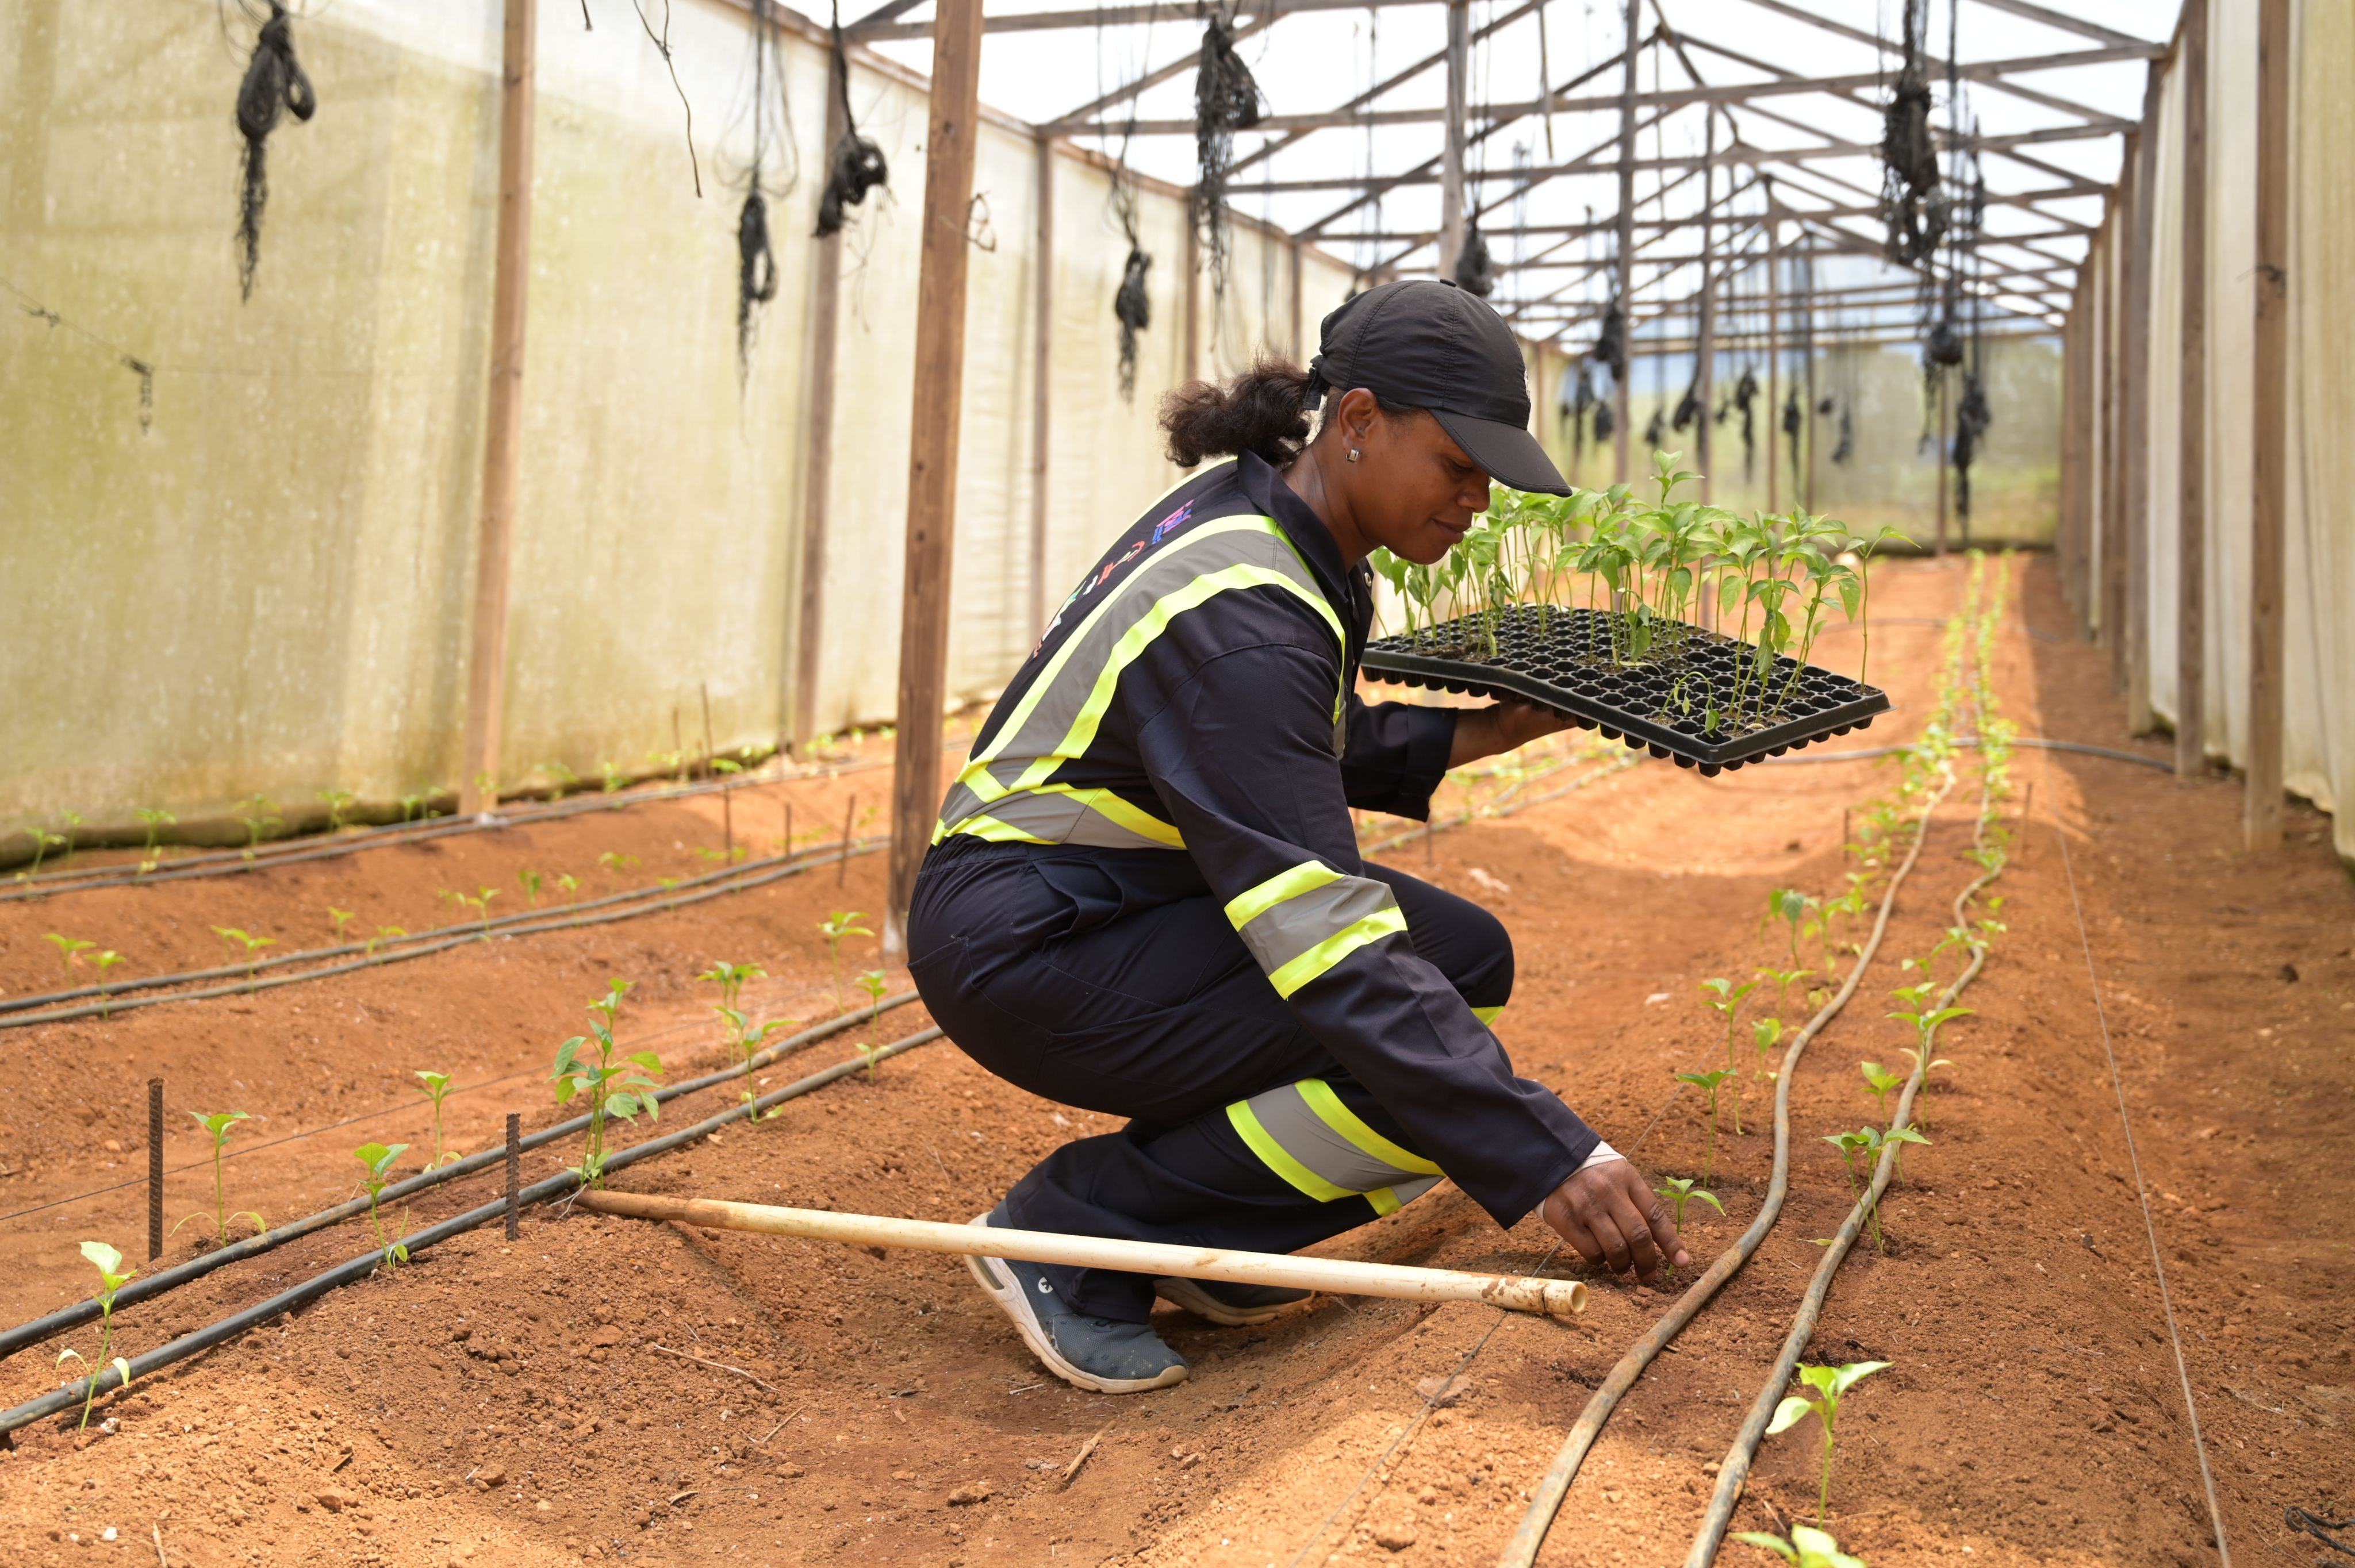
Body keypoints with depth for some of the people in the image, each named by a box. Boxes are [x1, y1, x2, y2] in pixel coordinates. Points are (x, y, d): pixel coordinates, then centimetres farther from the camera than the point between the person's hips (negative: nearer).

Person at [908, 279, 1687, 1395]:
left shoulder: (1258, 501, 2)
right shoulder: (1238, 619, -28)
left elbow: (1324, 750, 19)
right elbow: (1330, 945, -32)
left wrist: (1479, 734, 4)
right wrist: (1550, 1158, -32)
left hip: (1125, 898, 10)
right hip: (1025, 954, -10)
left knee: (1466, 959, 5)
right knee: (1434, 1082, -21)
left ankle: (1206, 1250, 9)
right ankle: (1073, 1232, -7)